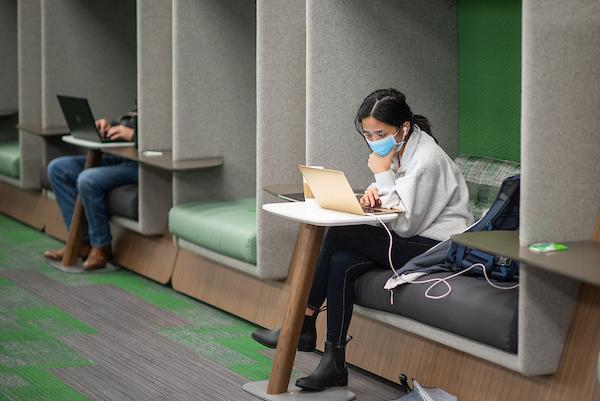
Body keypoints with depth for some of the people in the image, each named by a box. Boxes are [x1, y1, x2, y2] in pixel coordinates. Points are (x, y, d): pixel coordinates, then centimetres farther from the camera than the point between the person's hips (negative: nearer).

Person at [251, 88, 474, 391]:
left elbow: (405, 224, -20)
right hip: (412, 243, 9)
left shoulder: (427, 159, -20)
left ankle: (303, 327, -10)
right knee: (341, 263, -16)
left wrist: (382, 174, -17)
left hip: (437, 248, -9)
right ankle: (334, 364, -14)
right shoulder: (398, 150, 8)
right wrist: (375, 193, -8)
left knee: (339, 236, -21)